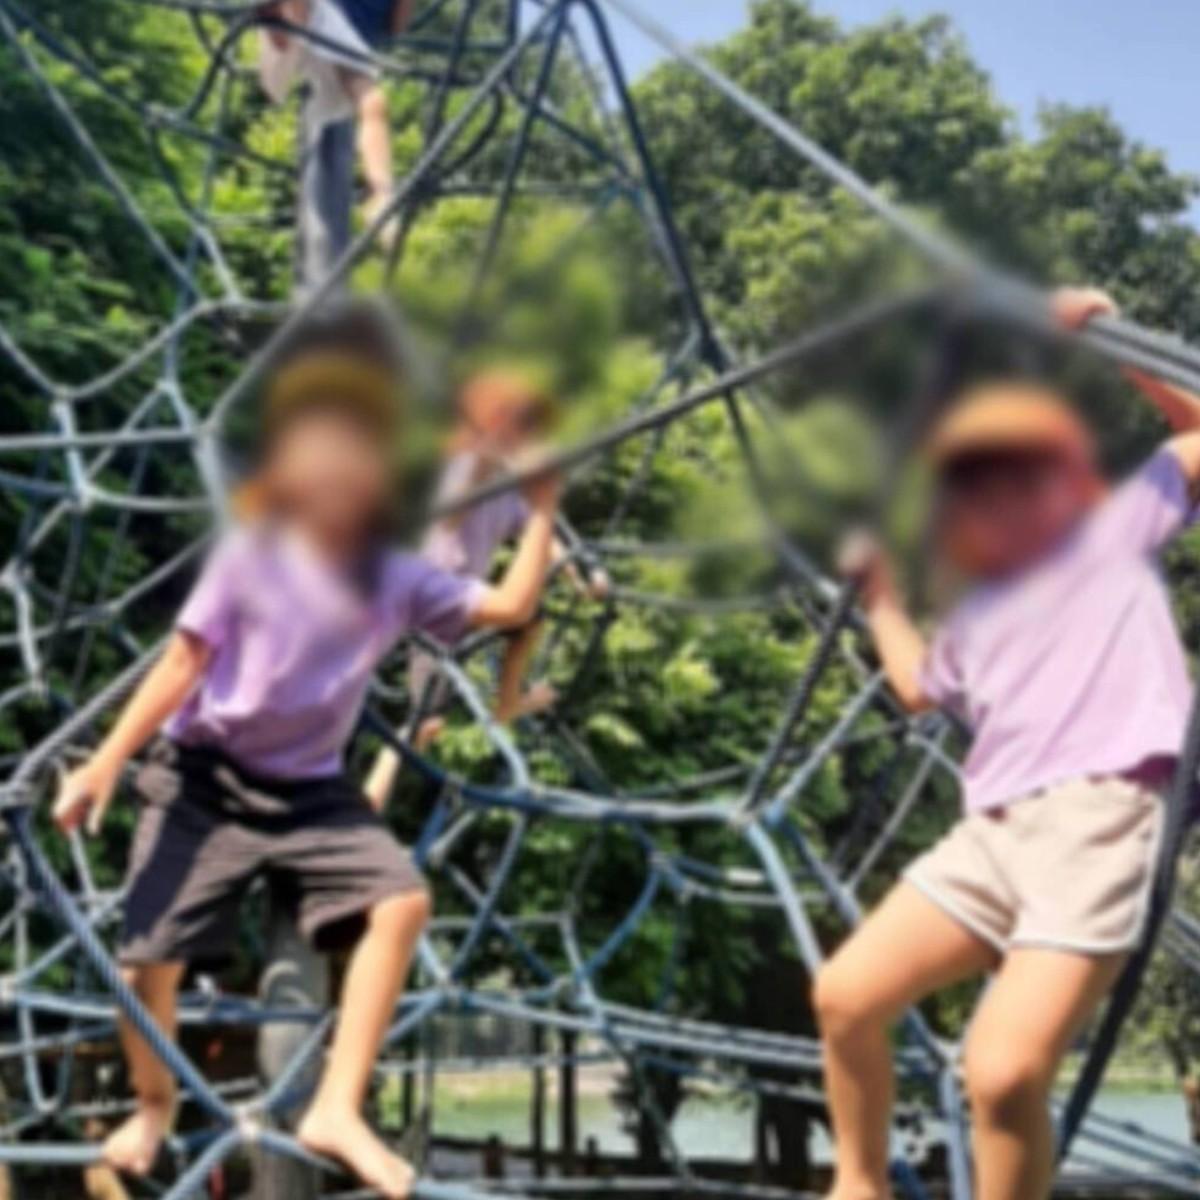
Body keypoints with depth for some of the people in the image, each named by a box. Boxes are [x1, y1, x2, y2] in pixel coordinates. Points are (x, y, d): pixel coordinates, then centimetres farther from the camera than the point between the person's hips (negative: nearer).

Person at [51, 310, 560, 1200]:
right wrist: (108, 761, -12)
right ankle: (155, 1104, 26)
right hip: (205, 780, -2)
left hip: (310, 789, 2)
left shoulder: (396, 579, -2)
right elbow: (184, 662, -8)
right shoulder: (251, 556, -9)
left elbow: (511, 607, -3)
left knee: (401, 900, -21)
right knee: (150, 960, -8)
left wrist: (541, 511, -6)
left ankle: (337, 1108, -15)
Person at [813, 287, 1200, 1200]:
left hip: (1097, 824, -6)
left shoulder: (1115, 533, 13)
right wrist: (879, 591, 41)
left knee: (1004, 1071, -20)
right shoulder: (976, 616, 27)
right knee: (846, 995, 6)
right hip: (991, 831, 7)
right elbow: (918, 687, 44)